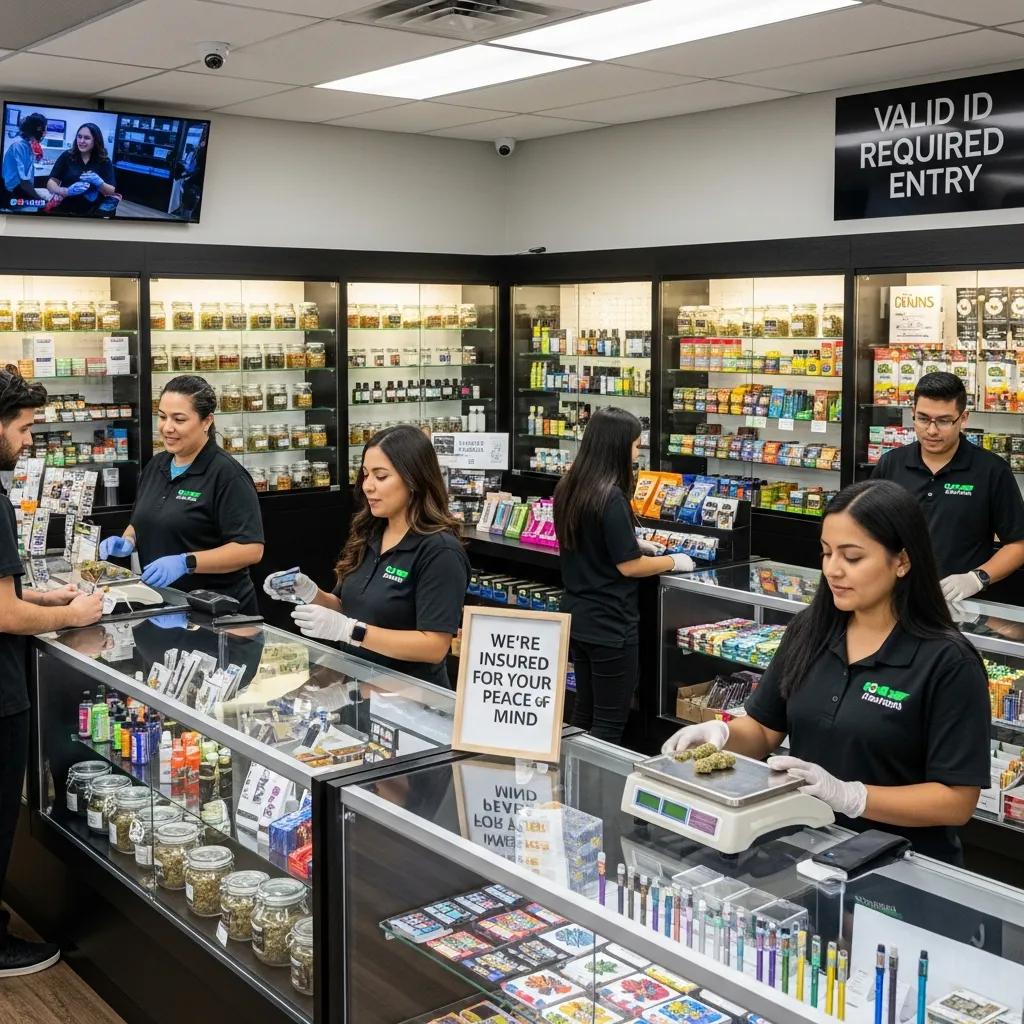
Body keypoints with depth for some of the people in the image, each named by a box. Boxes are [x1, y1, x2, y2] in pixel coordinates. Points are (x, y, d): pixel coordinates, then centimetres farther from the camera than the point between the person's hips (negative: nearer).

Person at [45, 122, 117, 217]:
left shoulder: (104, 161, 2)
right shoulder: (67, 156, 1)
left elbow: (111, 191, 0)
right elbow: (51, 183, -2)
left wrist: (99, 183, -21)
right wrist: (66, 191, -21)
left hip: (91, 213, 0)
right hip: (65, 210, 0)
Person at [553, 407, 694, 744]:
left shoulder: (568, 489, 5)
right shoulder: (610, 497, -20)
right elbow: (628, 567, -18)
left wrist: (633, 544, 17)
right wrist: (673, 562, -3)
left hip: (577, 618, 8)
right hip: (610, 625, -8)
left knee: (584, 713, 18)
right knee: (609, 725, 2)